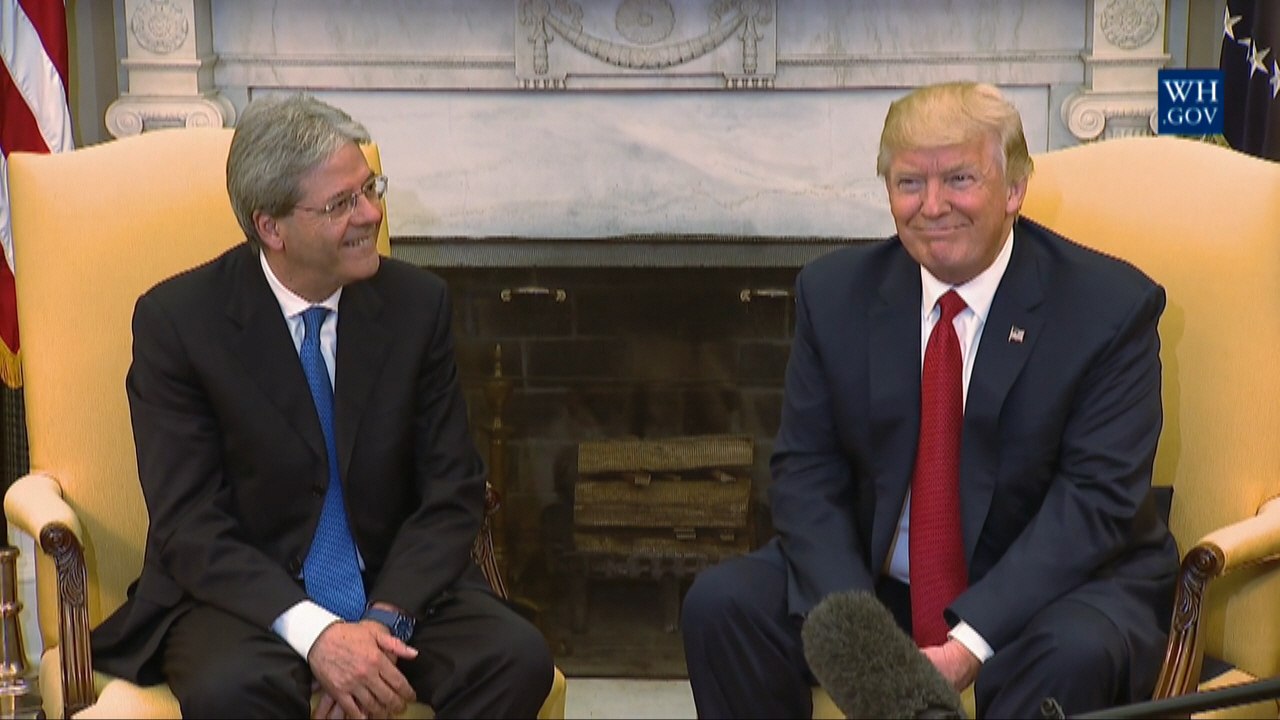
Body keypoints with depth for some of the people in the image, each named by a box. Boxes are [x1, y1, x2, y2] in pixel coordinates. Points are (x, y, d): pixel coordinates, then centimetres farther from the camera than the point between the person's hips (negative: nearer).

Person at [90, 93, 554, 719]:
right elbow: (188, 524, -12)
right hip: (243, 596, -3)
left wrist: (388, 616, -16)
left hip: (398, 584, 3)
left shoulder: (418, 302, 0)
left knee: (518, 660, -23)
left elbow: (453, 490, 1)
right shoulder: (177, 318, -8)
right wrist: (315, 632, -25)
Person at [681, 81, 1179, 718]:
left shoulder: (1111, 305, -9)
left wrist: (972, 642, -26)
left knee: (1075, 653, -35)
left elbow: (1096, 497, -15)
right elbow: (805, 471, -2)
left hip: (1057, 587, -3)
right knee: (720, 601, -17)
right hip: (872, 581, 3)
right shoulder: (833, 292, 1)